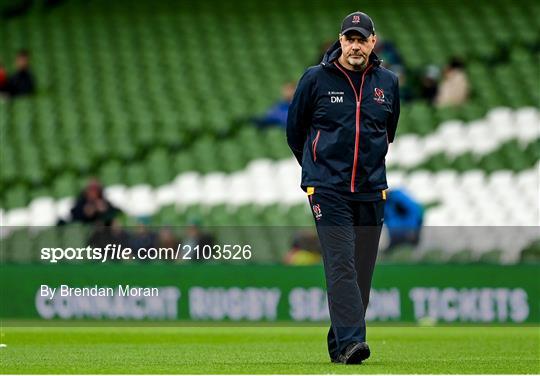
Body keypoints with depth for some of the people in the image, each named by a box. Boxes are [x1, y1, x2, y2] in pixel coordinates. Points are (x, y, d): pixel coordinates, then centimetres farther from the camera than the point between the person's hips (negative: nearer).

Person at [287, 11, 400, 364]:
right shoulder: (316, 79, -1)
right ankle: (350, 341, -25)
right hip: (328, 189, -4)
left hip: (371, 190, 4)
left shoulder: (387, 82, 8)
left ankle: (340, 344, 15)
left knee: (362, 270, 4)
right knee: (341, 264, -16)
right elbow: (295, 129, 13)